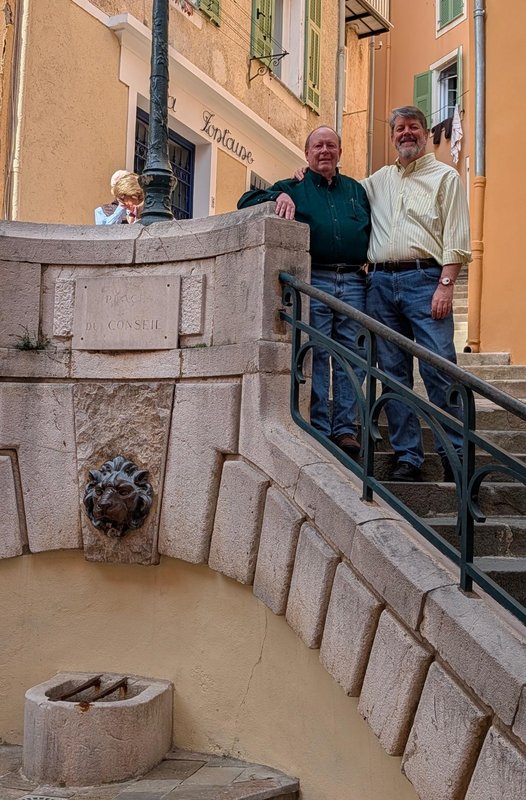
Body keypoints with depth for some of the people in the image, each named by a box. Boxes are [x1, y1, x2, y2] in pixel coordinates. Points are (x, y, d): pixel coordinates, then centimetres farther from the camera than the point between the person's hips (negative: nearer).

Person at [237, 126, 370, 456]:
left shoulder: (356, 190, 23)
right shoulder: (293, 189, 14)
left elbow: (373, 230, 19)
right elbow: (247, 201, 7)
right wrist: (278, 196, -11)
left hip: (353, 282, 3)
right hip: (314, 280, -2)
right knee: (315, 357, -6)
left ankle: (345, 428, 3)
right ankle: (318, 429, -2)